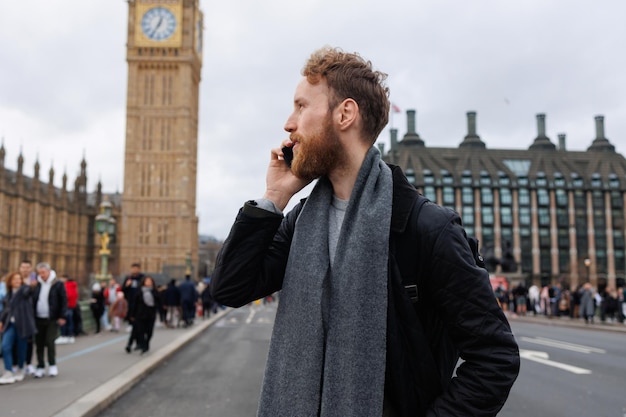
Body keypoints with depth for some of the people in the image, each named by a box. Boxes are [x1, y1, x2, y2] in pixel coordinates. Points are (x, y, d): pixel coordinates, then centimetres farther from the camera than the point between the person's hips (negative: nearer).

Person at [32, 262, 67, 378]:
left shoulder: (58, 284, -4)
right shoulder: (37, 285, 9)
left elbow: (64, 301, -5)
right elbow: (34, 300, 13)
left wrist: (62, 317, -10)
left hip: (52, 320, -4)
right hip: (38, 319, 4)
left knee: (49, 342, -8)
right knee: (39, 343, 7)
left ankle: (52, 365, 8)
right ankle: (40, 367, 17)